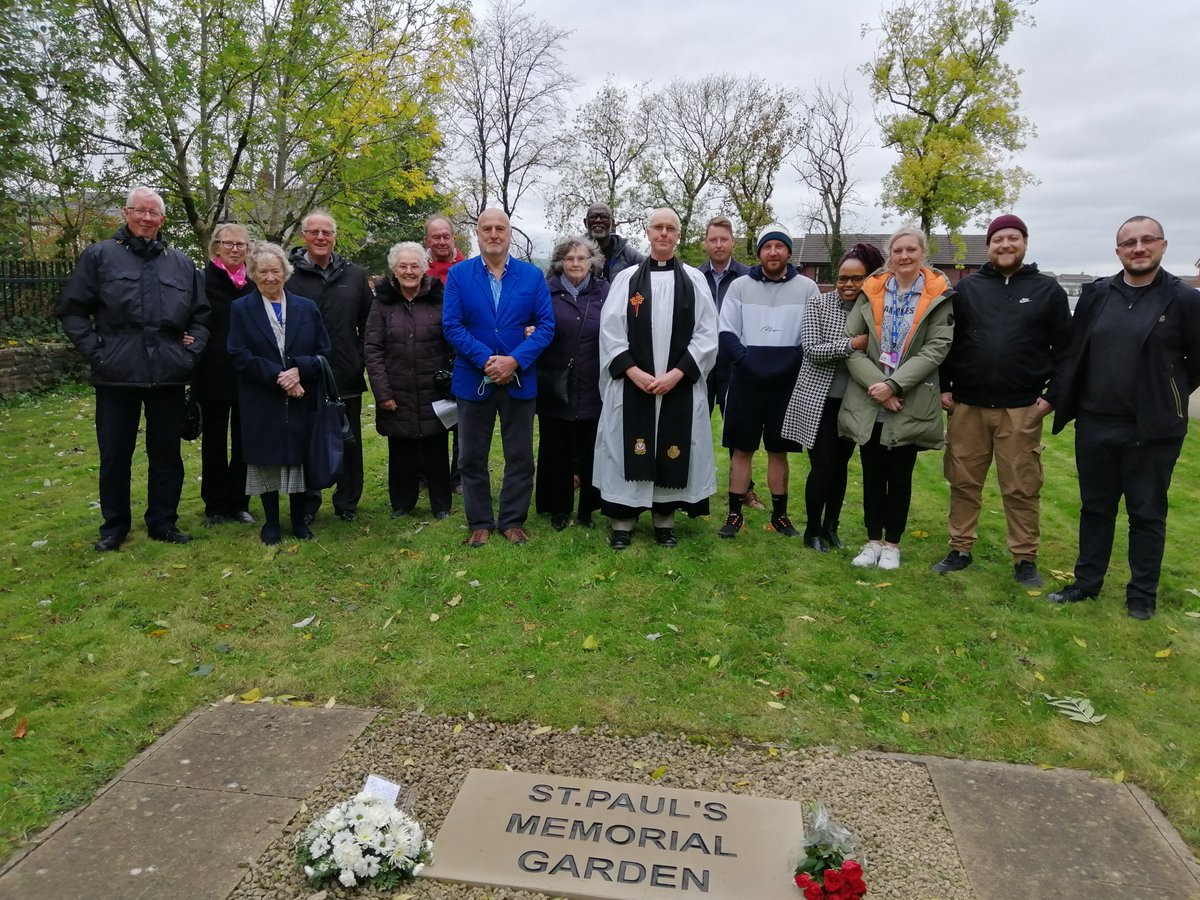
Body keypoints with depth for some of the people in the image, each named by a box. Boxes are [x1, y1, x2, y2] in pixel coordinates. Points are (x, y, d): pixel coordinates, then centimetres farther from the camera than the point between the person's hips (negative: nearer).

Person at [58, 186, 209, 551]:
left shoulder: (181, 264, 10)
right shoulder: (99, 256, 2)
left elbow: (201, 314, 17)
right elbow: (72, 311, 3)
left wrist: (192, 349, 4)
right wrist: (95, 351, -6)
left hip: (168, 376, 2)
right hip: (116, 375, -2)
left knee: (167, 453, 9)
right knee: (115, 455, 8)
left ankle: (163, 522, 22)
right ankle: (114, 525, 22)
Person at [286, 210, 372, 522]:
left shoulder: (354, 275, 8)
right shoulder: (288, 275, -2)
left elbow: (368, 323, 12)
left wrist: (360, 358, 4)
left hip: (347, 378, 3)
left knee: (350, 443, 11)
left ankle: (347, 502, 25)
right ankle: (307, 505, 22)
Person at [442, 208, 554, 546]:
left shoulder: (533, 275, 2)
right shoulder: (458, 274, 0)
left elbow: (546, 325, -4)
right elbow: (452, 325, -6)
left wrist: (514, 360, -17)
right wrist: (486, 360, -18)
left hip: (519, 379, 1)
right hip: (473, 379, 0)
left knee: (520, 457, 7)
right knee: (472, 457, 8)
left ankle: (513, 520, 22)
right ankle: (480, 522, 22)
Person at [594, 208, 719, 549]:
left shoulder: (694, 280, 4)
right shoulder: (626, 278, 3)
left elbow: (706, 334, -1)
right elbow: (610, 331, -1)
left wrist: (676, 374, -12)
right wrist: (634, 372, -13)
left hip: (680, 385, 1)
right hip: (632, 383, 0)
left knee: (673, 451, 6)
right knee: (629, 450, 3)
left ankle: (665, 518, 20)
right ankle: (623, 521, 13)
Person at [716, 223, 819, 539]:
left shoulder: (806, 287, 3)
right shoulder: (740, 286, 4)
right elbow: (727, 333, 1)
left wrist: (790, 364, -12)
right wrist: (748, 362, -13)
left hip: (787, 384, 0)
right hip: (746, 382, 0)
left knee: (778, 451, 9)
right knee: (742, 450, 4)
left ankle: (780, 515, 20)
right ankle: (735, 514, 12)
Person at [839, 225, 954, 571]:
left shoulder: (939, 296, -1)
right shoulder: (871, 291, 3)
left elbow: (936, 349, -9)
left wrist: (894, 384, -17)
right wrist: (875, 385, -14)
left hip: (910, 405, -1)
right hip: (869, 403, 2)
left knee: (900, 476, 9)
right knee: (872, 475, 10)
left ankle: (892, 543, 23)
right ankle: (873, 540, 24)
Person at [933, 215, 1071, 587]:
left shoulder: (1047, 289, 5)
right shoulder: (967, 287, 7)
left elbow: (1064, 347, 5)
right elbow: (947, 340, 8)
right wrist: (944, 387, 1)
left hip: (1022, 408, -1)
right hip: (967, 405, 1)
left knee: (1022, 488, 4)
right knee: (963, 482, 8)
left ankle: (1025, 560, 15)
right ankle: (960, 550, 20)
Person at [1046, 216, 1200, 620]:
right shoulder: (1096, 294, 4)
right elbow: (1071, 352, 7)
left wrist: (1165, 398, 6)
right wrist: (1055, 398, 2)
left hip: (1152, 429, -3)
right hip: (1094, 424, 3)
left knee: (1147, 514, 8)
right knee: (1095, 507, 14)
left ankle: (1142, 594, 21)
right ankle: (1087, 582, 27)